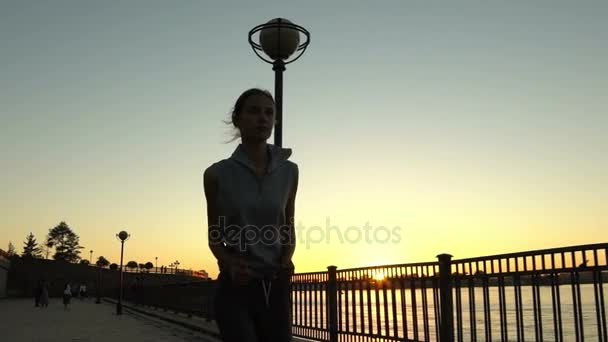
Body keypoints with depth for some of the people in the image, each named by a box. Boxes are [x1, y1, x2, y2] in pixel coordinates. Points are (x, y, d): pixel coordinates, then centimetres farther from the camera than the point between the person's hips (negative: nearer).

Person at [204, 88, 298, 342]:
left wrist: (286, 260, -8)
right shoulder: (217, 174, -4)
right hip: (235, 287, -3)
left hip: (274, 288, 3)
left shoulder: (288, 171, 3)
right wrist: (229, 263, -14)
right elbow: (214, 236, 6)